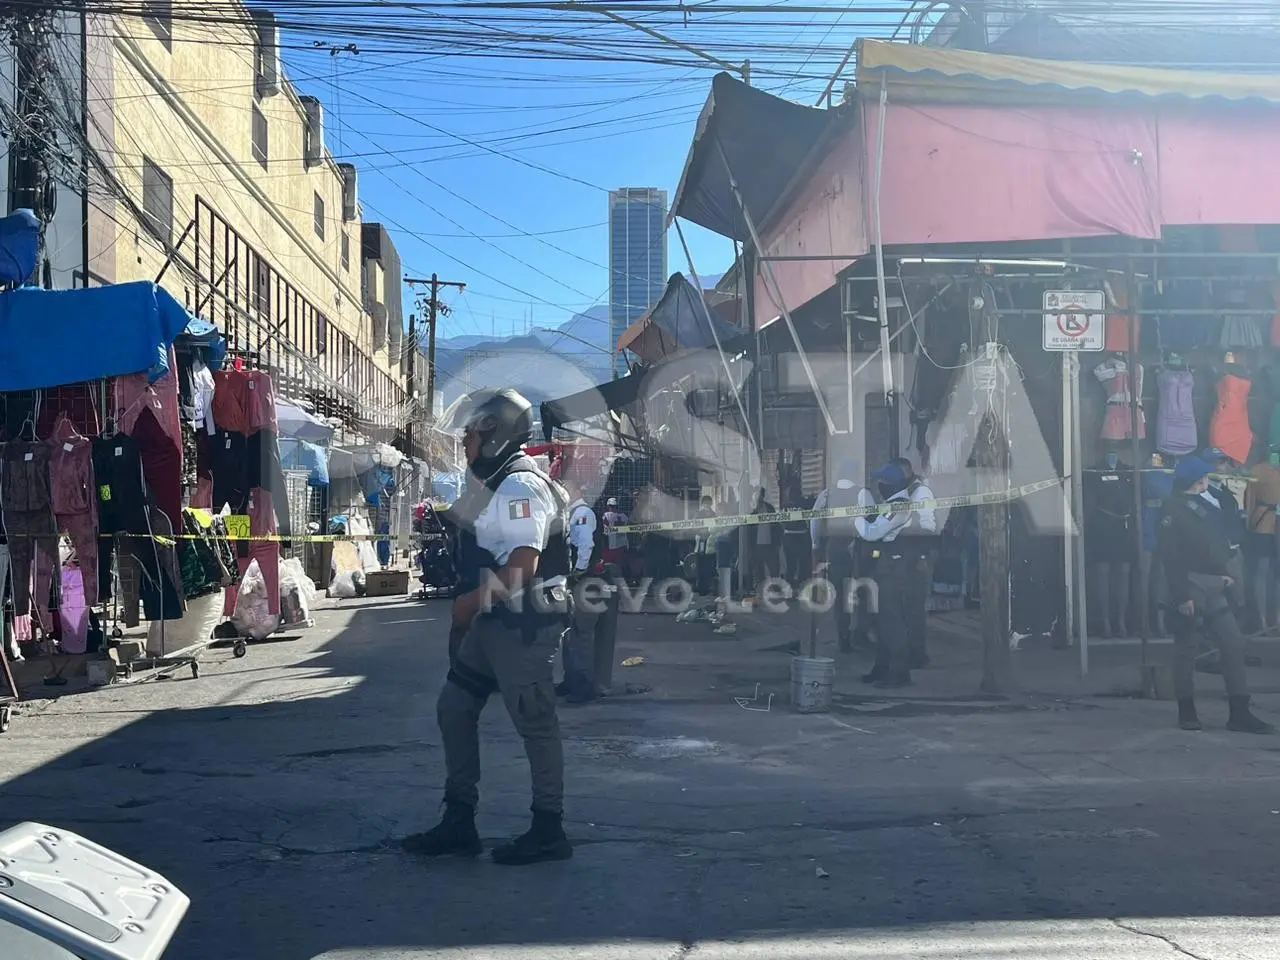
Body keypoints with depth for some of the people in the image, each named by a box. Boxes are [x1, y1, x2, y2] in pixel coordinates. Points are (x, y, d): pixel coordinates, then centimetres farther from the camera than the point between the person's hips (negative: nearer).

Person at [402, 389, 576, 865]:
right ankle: (459, 824, 19)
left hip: (524, 624, -11)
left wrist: (471, 601, -16)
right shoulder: (497, 485, 16)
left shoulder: (520, 487, -17)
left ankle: (548, 831, 11)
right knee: (454, 709, 12)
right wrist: (475, 606, 18)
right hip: (496, 620, 11)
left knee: (535, 723, -1)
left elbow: (522, 567, -25)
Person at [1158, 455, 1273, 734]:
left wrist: (1223, 573, 3)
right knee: (1186, 648, 2)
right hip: (1190, 589, -8)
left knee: (1234, 643, 2)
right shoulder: (1174, 510, -10)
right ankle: (1187, 711, 13)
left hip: (1212, 588, 8)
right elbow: (1169, 556, -15)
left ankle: (1240, 713, 4)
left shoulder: (1204, 504, 15)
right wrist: (1181, 595, -19)